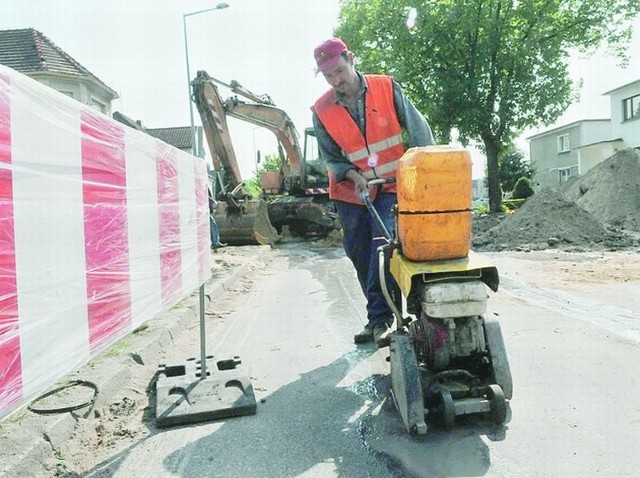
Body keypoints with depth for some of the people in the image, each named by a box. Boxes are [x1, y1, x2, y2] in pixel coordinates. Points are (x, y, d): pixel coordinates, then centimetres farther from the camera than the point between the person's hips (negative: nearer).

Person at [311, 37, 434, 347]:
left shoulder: (387, 88, -6)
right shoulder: (322, 110, -3)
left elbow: (419, 130, -2)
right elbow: (330, 157, 1)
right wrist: (354, 176, -17)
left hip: (392, 188, -2)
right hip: (351, 193, 3)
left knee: (383, 246, -19)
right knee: (359, 256, 7)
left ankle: (379, 319, -11)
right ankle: (380, 316, 22)